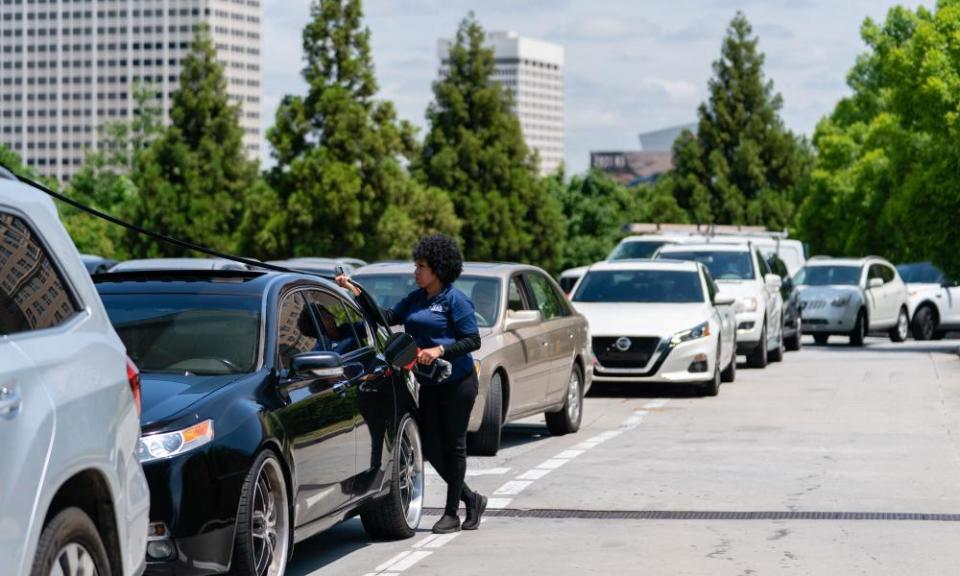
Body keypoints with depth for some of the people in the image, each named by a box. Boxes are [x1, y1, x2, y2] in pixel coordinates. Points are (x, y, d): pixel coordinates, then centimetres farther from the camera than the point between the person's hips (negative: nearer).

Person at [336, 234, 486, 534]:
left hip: (457, 383, -7)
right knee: (432, 448, 5)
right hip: (429, 384, 7)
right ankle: (471, 499, 22)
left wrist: (440, 350, -22)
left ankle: (452, 512, 10)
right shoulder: (416, 298, 12)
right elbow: (388, 317, 7)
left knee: (453, 445, 0)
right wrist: (355, 291, 1)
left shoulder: (455, 300, -9)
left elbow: (473, 340, -12)